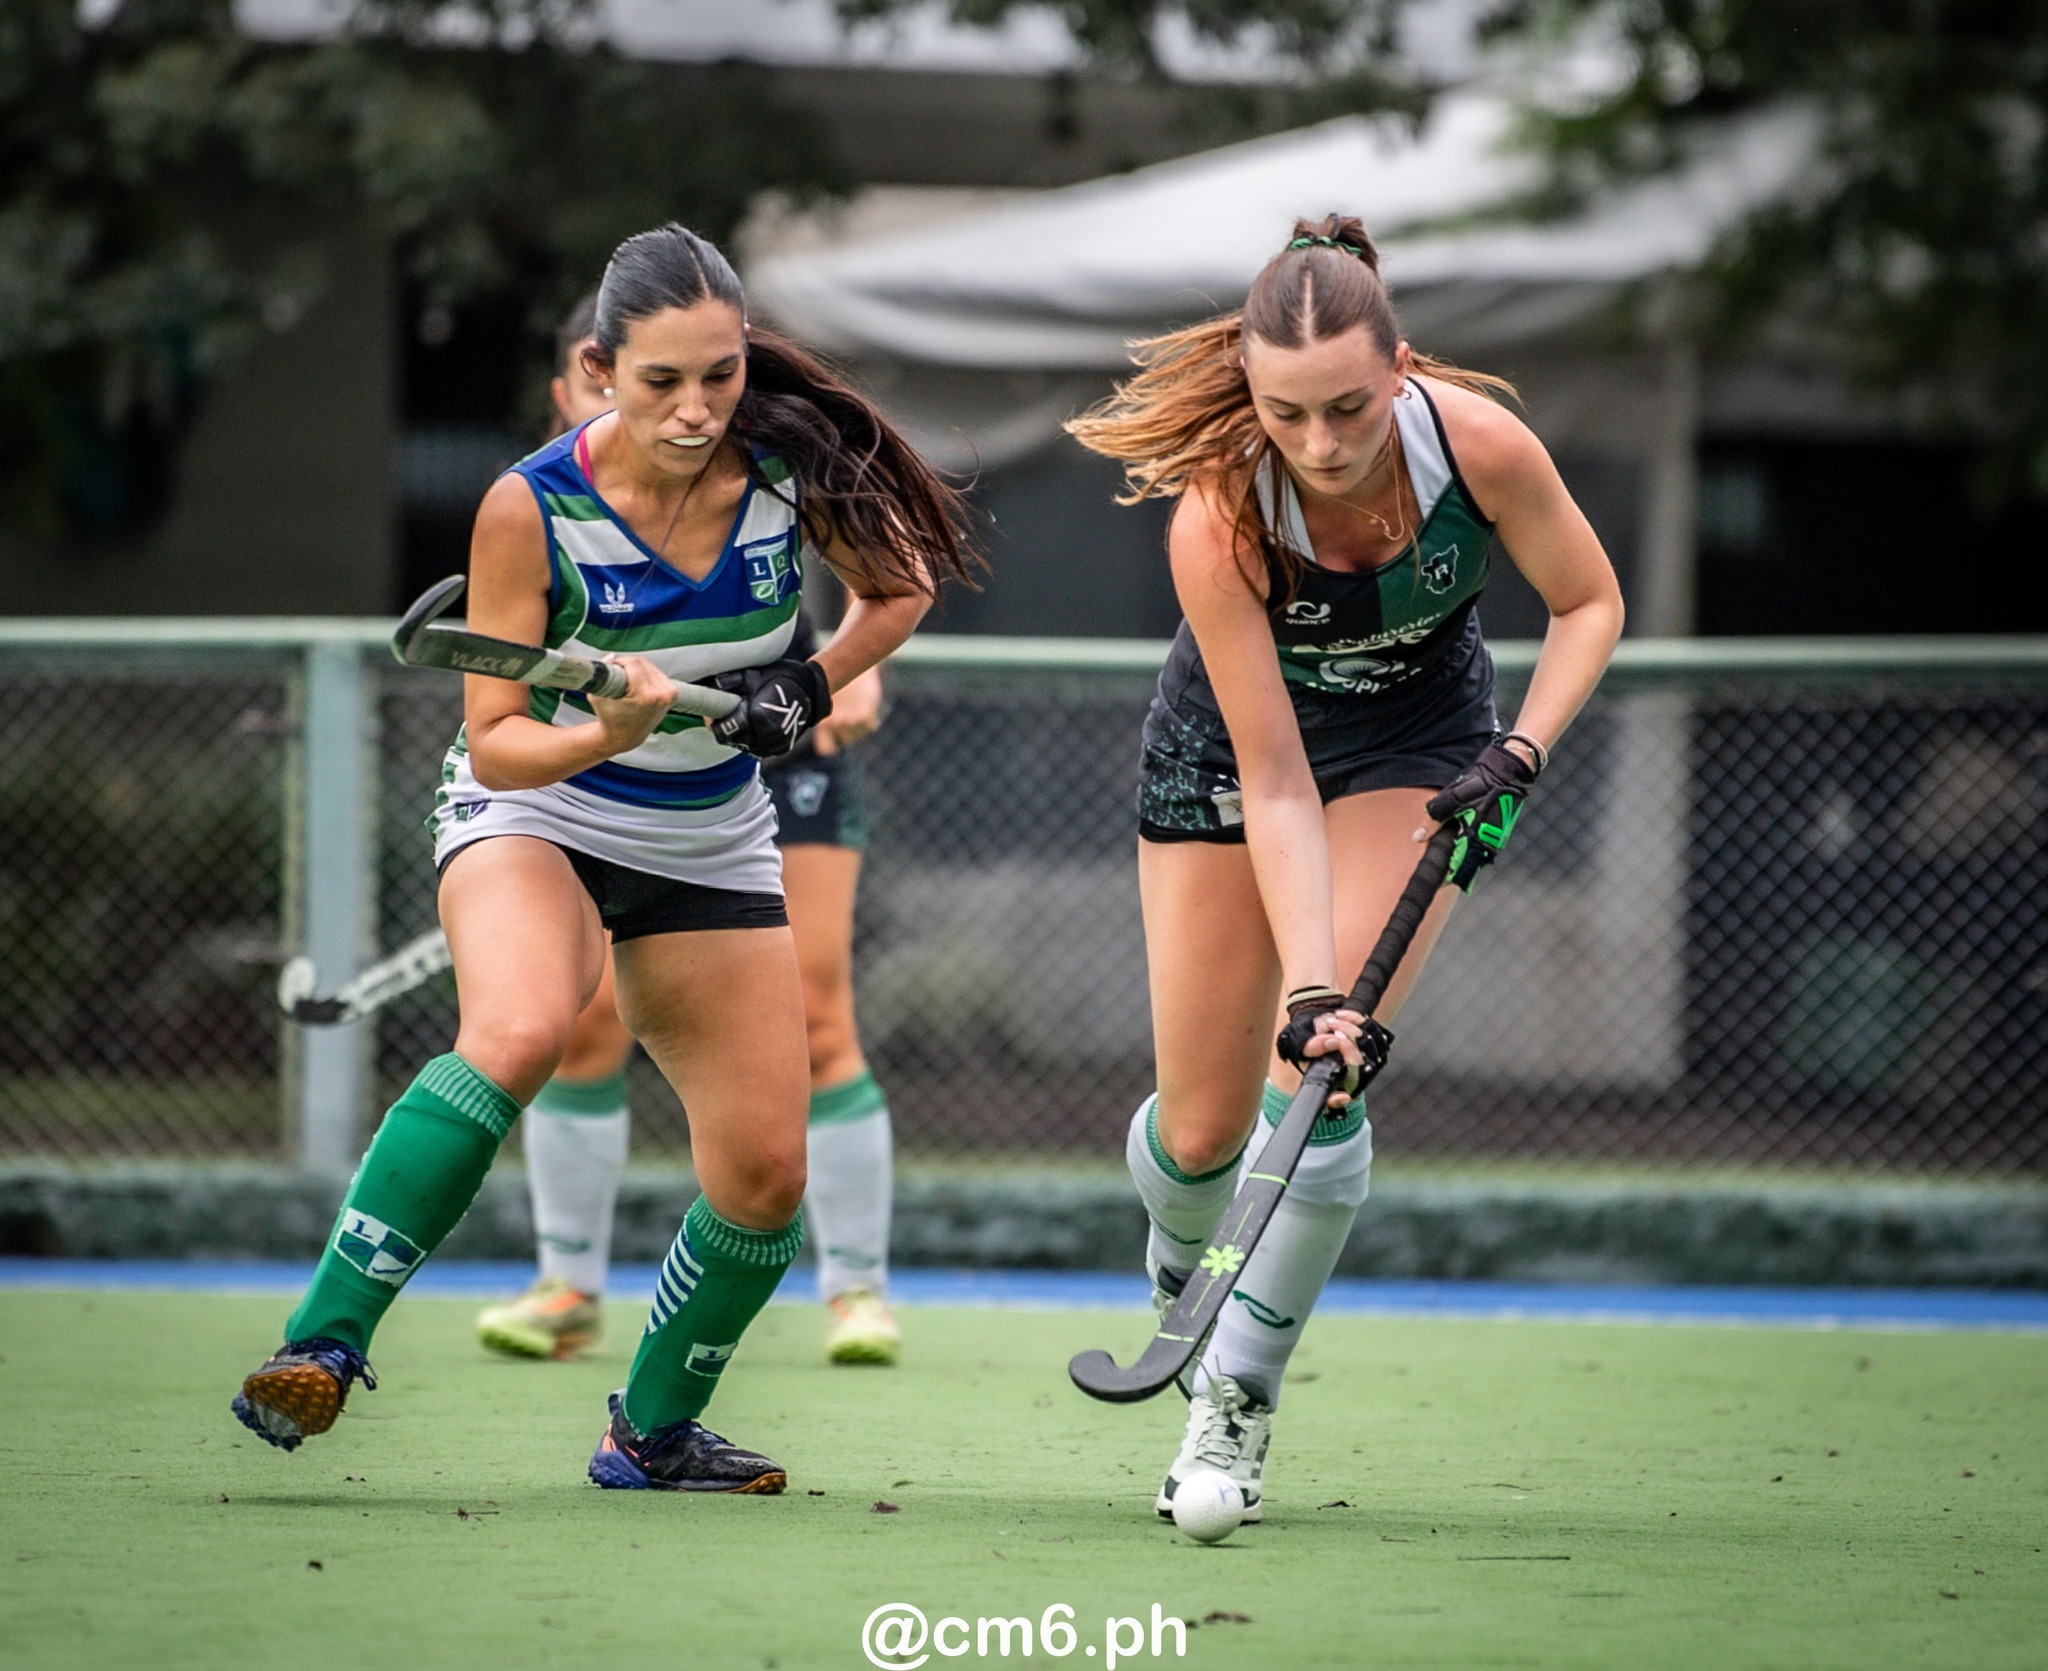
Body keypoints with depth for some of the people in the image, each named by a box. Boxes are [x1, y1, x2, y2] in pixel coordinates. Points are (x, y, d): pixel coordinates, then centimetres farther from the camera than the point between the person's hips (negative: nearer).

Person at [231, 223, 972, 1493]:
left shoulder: (791, 470, -15)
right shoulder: (531, 509, -22)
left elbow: (901, 587, 5)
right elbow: (495, 737, -17)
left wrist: (810, 691, -12)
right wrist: (607, 735, -37)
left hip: (713, 845, 4)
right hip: (533, 812, -4)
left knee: (765, 1173, 0)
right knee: (521, 1030, -36)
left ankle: (654, 1429, 25)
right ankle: (323, 1344, -35)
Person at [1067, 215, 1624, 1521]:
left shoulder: (1478, 441, -30)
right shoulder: (1218, 518, -35)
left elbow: (1590, 602, -9)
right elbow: (1275, 785, -31)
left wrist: (1521, 754, -23)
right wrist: (1309, 983, -37)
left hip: (1418, 744, 0)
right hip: (1227, 744, 0)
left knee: (1317, 1086, -19)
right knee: (1202, 1126, 2)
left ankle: (1238, 1400, -6)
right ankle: (1181, 1274, 39)